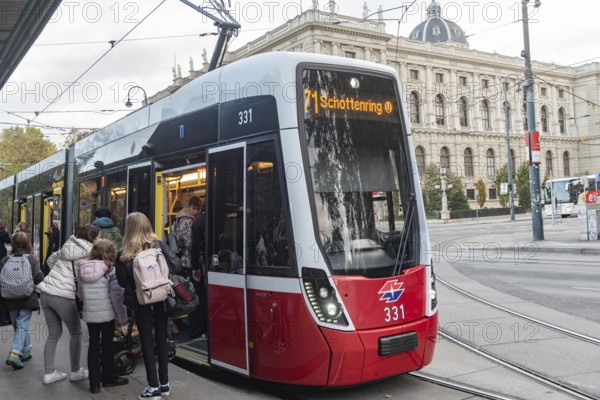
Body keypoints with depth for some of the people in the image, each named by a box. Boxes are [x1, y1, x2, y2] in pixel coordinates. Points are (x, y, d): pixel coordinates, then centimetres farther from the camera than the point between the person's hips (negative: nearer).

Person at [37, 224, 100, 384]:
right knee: (76, 333, 12)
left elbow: (51, 260, 24)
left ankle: (49, 373, 22)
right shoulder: (87, 254, -9)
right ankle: (75, 372, 21)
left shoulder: (68, 245, 13)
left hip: (46, 293, 7)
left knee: (54, 334, 18)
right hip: (63, 296, -7)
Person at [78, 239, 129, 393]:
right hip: (107, 314, -4)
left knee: (93, 345, 13)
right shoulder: (110, 270, -13)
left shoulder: (83, 269, 2)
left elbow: (80, 294, 11)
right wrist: (122, 316, -7)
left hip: (89, 314, 4)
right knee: (107, 345, 12)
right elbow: (116, 295, -14)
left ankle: (94, 382, 15)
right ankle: (108, 377, 26)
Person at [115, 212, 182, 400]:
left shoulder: (124, 253, -8)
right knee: (161, 339, 14)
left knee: (147, 342, 7)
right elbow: (176, 266, -8)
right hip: (160, 299, 2)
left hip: (140, 301, -2)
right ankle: (164, 383, 23)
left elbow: (122, 281, -4)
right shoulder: (159, 245, -4)